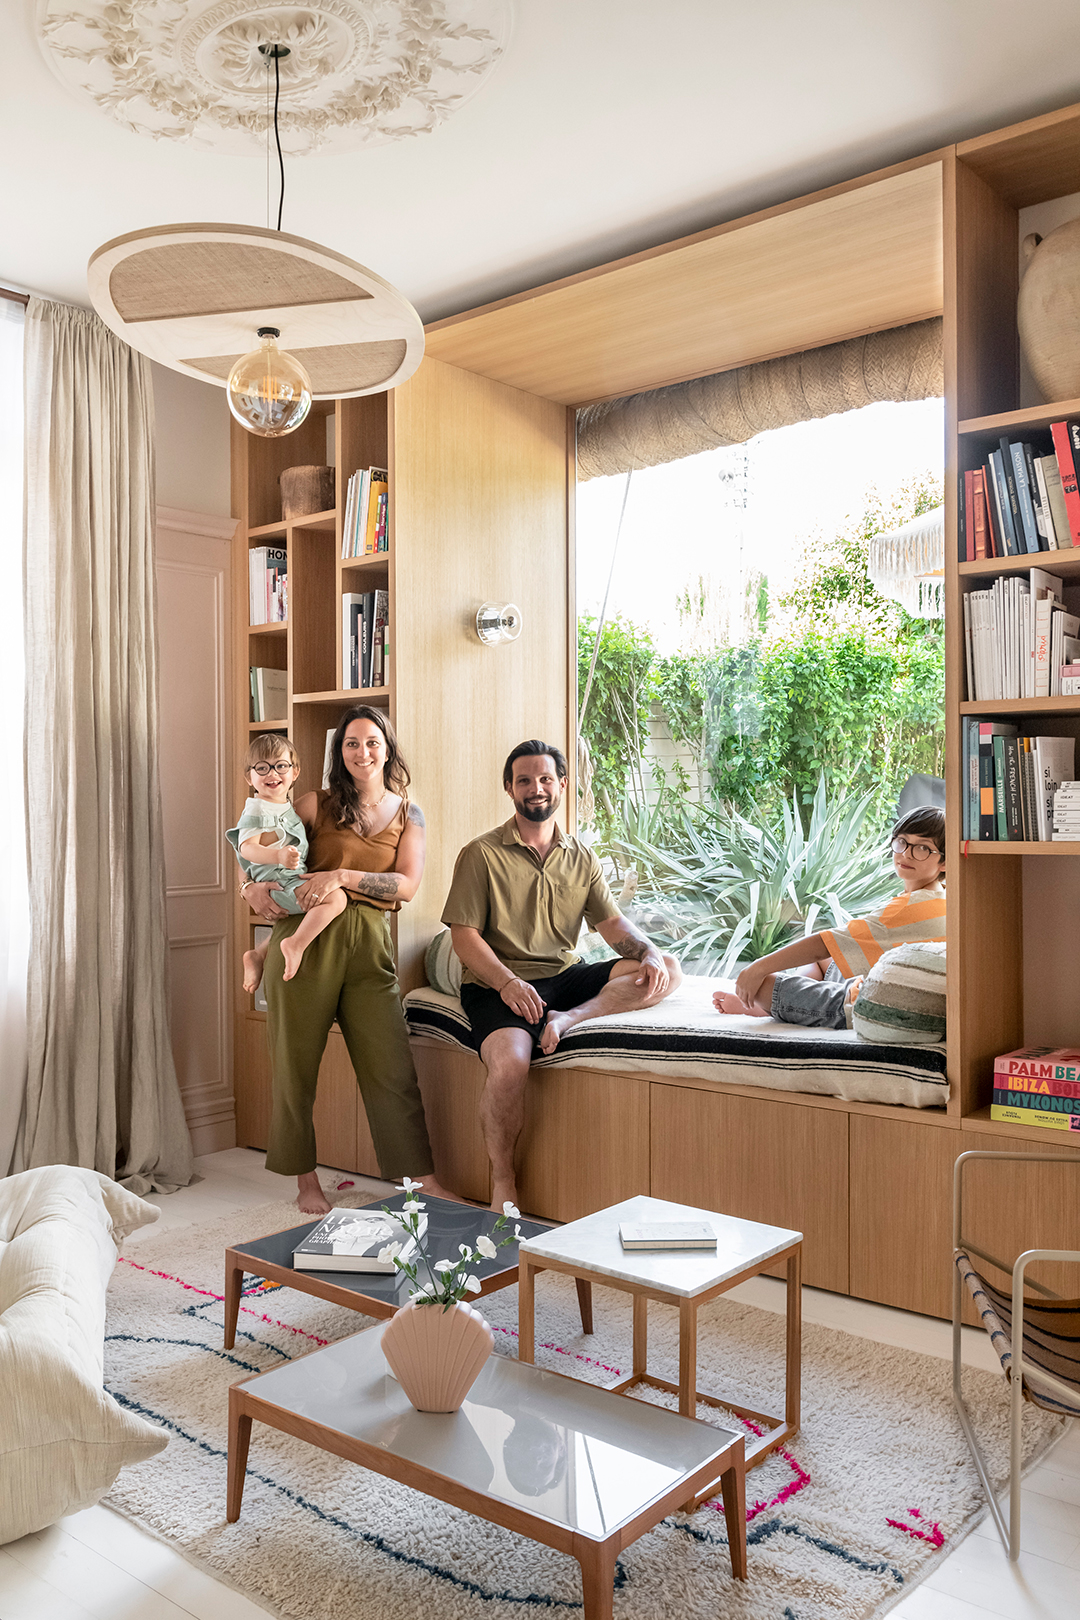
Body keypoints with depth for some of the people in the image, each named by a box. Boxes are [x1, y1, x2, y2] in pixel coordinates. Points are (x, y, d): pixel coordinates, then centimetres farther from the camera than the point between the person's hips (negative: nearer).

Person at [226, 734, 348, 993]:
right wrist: (279, 856, -41)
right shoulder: (257, 811, -12)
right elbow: (247, 847, -27)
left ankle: (258, 954, 24)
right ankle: (296, 945, -25)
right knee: (337, 897, -26)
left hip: (293, 881, 10)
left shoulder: (288, 807, 17)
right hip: (278, 882, -10)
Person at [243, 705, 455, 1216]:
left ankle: (423, 1179, 9)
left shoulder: (408, 815, 10)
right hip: (306, 937, 0)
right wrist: (256, 886, -7)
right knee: (296, 1061, 5)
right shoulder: (317, 805, 6)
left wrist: (343, 875, -14)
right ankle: (306, 1179, 21)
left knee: (391, 1064, 0)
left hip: (369, 943, 1)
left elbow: (407, 885, -2)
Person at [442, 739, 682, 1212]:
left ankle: (567, 1019, -26)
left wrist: (648, 952, -12)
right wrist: (508, 983, -21)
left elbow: (612, 923, 10)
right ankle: (502, 1183, -11)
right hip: (499, 985, -5)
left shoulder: (580, 857, 14)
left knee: (666, 971, -12)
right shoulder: (481, 854, 0)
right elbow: (464, 935, -6)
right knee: (510, 1064, -34)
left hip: (565, 977, 5)